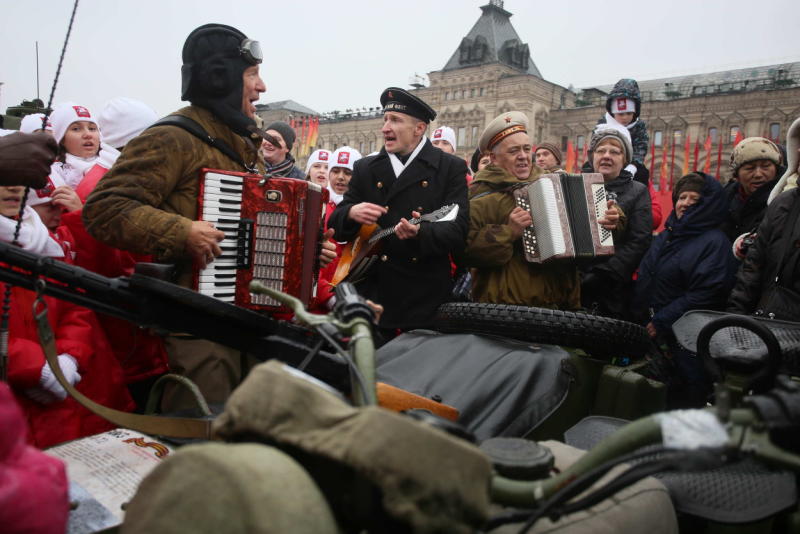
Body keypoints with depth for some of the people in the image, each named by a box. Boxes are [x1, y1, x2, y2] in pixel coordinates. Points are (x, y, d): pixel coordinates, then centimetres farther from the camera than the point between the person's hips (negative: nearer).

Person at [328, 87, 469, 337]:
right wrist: (351, 213, -15)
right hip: (371, 292, 3)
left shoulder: (451, 168, 0)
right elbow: (335, 225, 8)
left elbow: (457, 229, -10)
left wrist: (421, 232, -29)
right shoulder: (365, 168, 10)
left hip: (425, 297, -2)